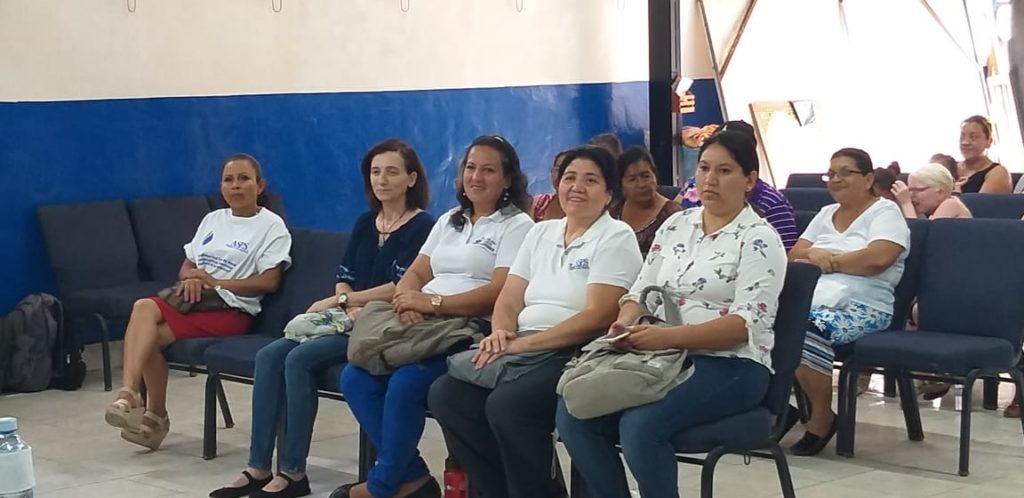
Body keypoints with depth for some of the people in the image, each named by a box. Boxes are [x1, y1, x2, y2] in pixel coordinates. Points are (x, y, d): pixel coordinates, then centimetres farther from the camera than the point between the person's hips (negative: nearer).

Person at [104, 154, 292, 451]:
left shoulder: (271, 226, 4)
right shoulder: (213, 219, 24)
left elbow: (269, 282, -7)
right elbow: (186, 267, 23)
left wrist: (215, 281, -10)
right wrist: (190, 278, -3)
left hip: (231, 309, -6)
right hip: (195, 298, 6)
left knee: (153, 334, -27)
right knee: (144, 307, -29)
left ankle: (154, 415, -17)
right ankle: (128, 393, -30)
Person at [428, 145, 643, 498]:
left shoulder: (616, 237, -3)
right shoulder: (541, 232, 18)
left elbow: (598, 316, -14)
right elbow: (509, 299, 13)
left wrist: (524, 343, -18)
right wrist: (501, 334, -11)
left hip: (577, 356, -7)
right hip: (523, 351, 7)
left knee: (506, 405, -32)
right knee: (446, 395, -14)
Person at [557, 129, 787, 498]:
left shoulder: (758, 238, -6)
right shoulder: (675, 225, 15)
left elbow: (747, 323, -16)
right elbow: (642, 290, 17)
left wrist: (671, 336, -27)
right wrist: (626, 322, -8)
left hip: (730, 366, -6)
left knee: (640, 425, -32)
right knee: (574, 410, -17)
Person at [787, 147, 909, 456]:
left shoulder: (885, 212, 4)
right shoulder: (826, 214, 25)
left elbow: (878, 259, -14)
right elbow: (793, 256, 17)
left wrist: (829, 260, -5)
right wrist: (815, 254, -6)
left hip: (862, 308, -6)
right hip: (814, 301, 6)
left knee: (806, 329, -37)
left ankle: (822, 417, -15)